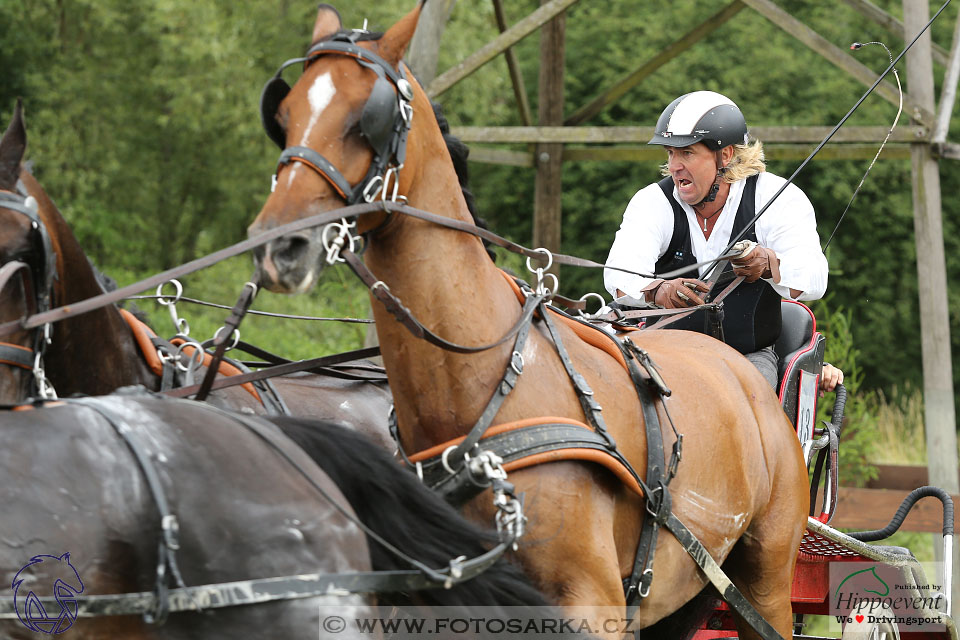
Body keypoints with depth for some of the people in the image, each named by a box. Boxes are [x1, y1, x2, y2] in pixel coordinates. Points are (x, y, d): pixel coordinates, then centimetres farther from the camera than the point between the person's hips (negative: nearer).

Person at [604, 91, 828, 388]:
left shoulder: (776, 198, -5)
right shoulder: (652, 202, -2)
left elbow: (812, 282, -18)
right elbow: (621, 273, -21)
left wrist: (767, 264, -41)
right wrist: (658, 291, -46)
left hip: (750, 355, -1)